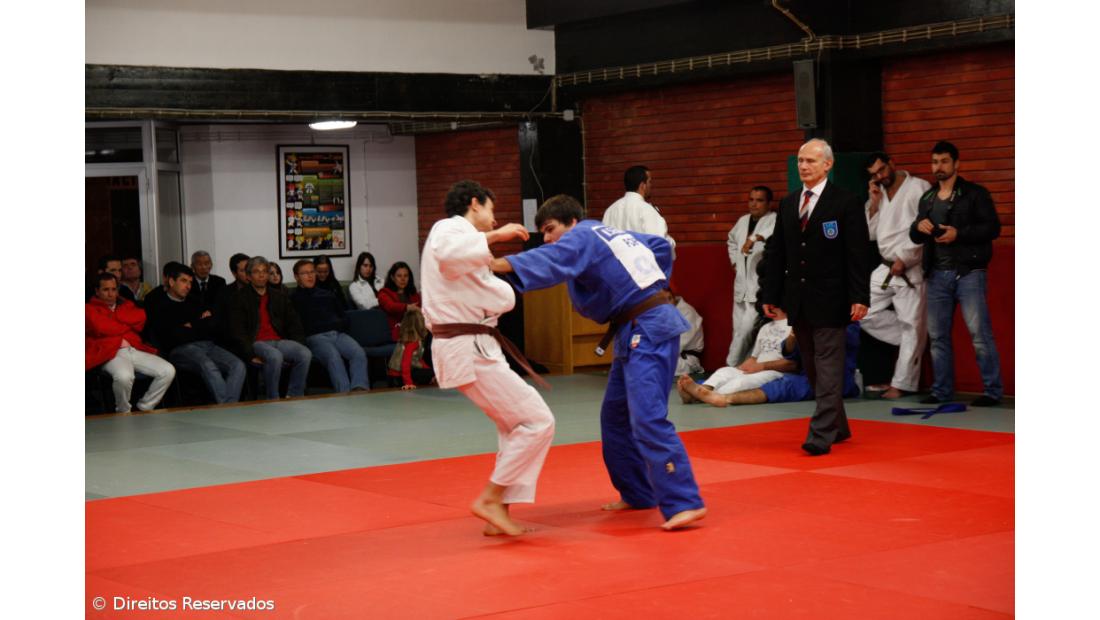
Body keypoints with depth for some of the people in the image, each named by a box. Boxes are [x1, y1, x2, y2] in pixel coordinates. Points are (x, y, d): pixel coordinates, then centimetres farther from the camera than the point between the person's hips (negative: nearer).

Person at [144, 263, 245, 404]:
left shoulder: (193, 301, 28)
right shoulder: (158, 303, 10)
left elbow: (213, 326, 19)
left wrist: (192, 326, 4)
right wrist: (201, 326, 7)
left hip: (207, 345, 6)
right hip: (181, 349, -5)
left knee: (238, 366, -24)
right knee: (208, 366, -37)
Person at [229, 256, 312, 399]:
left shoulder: (279, 297, 23)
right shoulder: (240, 298, 8)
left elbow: (294, 326, 21)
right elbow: (237, 332, -2)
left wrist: (297, 347, 2)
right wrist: (251, 355, -15)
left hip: (279, 341, 5)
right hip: (256, 343, -5)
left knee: (305, 354, -26)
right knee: (275, 356, -38)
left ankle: (293, 397, -19)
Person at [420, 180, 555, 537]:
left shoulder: (454, 233, 23)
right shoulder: (452, 228, -8)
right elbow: (445, 254, -34)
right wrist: (493, 237, -26)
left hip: (466, 346, 11)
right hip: (469, 350, -11)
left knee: (514, 424, 18)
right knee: (537, 422, -10)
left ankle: (499, 514, 16)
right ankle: (489, 500, -5)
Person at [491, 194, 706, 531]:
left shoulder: (583, 237, -8)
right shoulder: (608, 233, 19)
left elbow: (549, 261, -28)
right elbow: (661, 246, 27)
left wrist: (495, 264, -38)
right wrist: (652, 290, 23)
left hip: (647, 332, -10)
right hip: (636, 334, 10)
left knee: (647, 418, -19)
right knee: (616, 415, 17)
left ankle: (683, 502, -23)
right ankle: (638, 493, 25)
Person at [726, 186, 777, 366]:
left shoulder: (774, 220, -8)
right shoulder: (743, 221, 14)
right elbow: (732, 240, 34)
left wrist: (756, 237, -46)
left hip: (761, 286, -7)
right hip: (742, 285, 7)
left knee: (747, 329, -12)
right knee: (738, 329, 8)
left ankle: (731, 366, -2)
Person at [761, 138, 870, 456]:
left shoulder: (846, 204, -5)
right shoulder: (788, 205, 12)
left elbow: (858, 254, -10)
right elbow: (776, 253, 13)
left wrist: (860, 297, -16)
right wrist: (770, 295, 9)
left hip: (829, 299, -6)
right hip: (798, 300, 6)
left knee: (828, 367, -7)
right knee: (812, 367, 12)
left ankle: (821, 435, -8)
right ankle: (838, 426, 25)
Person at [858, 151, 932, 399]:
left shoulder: (918, 188, -9)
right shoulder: (878, 194, 12)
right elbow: (870, 233, 13)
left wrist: (903, 258, -14)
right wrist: (874, 202, 1)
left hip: (911, 269, -8)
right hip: (886, 268, 8)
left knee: (911, 327, -3)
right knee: (864, 312, 4)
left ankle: (902, 384, 2)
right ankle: (913, 342, 13)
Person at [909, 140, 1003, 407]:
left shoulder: (975, 194, 0)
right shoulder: (927, 199, 17)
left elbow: (992, 227, -8)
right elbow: (915, 237, 19)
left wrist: (959, 233, -18)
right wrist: (918, 227, -4)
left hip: (968, 272, -6)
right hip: (937, 275, 6)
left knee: (980, 333, -9)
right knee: (937, 335, 7)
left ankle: (992, 391, -3)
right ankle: (941, 390, 16)